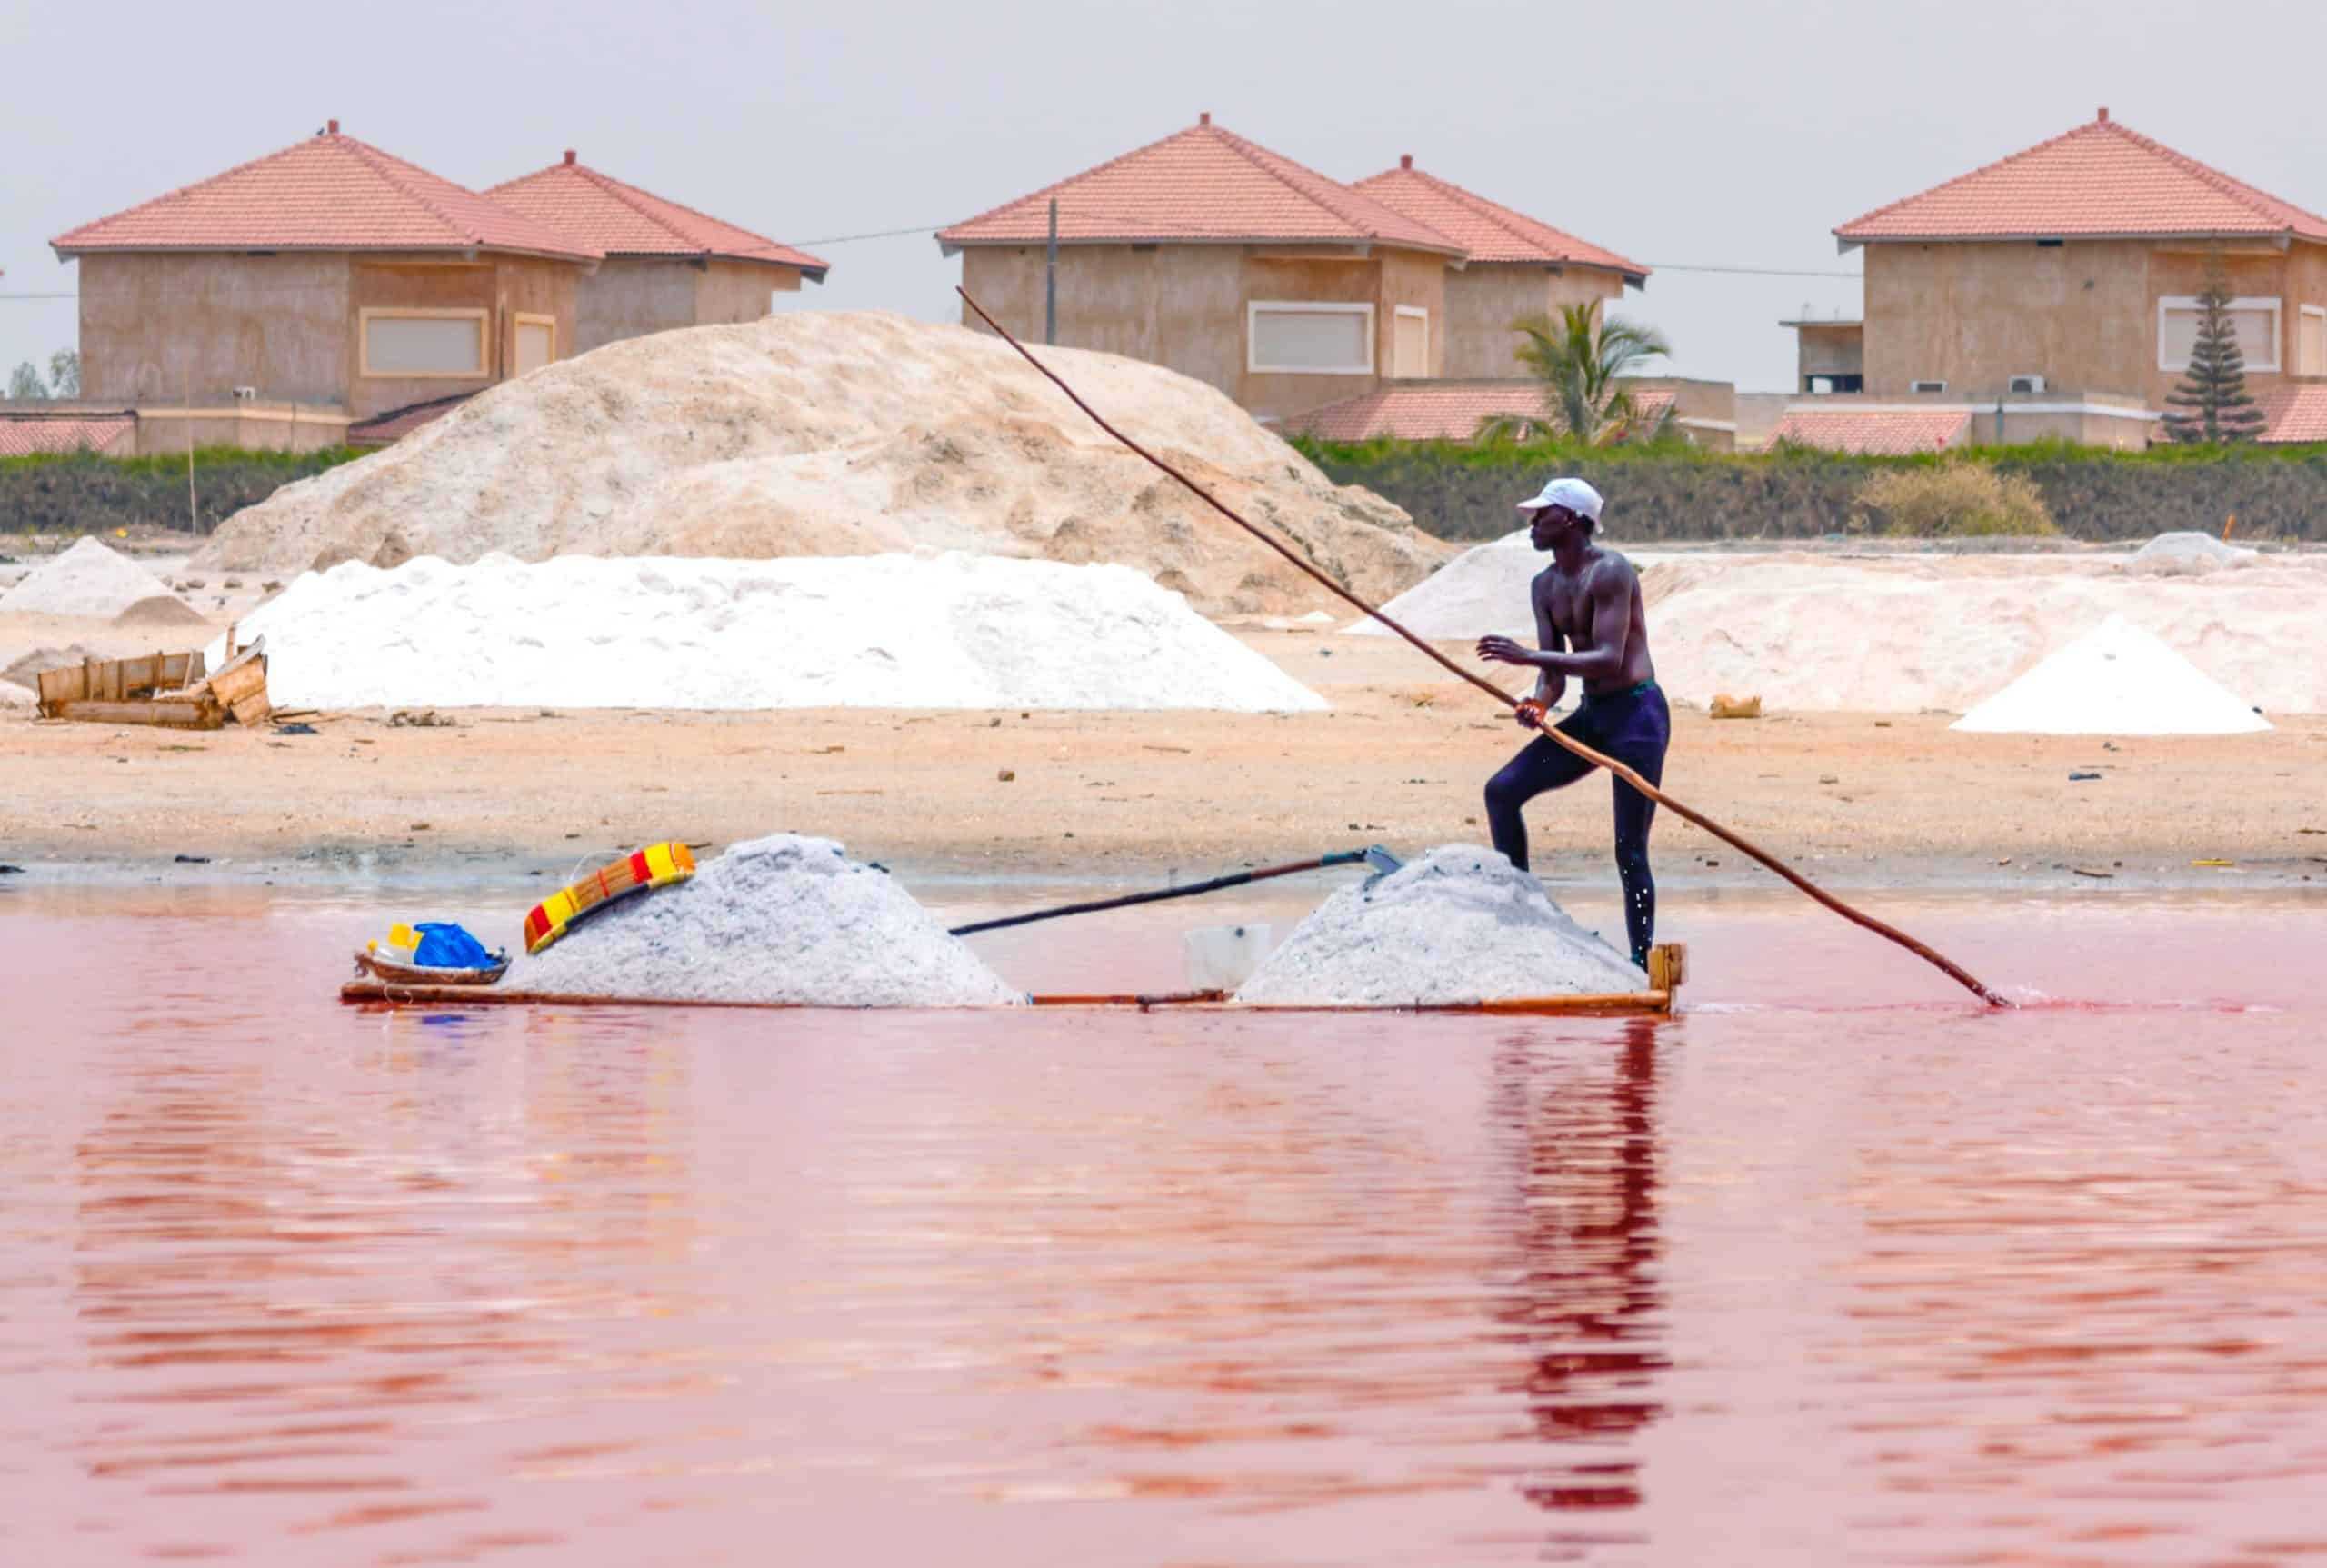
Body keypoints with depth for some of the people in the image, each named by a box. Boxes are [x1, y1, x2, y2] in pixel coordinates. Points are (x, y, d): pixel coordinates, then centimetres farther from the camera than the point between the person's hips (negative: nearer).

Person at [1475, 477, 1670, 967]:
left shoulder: (1608, 572, -15)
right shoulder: (1545, 586, 11)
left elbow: (1609, 659, -24)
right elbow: (1555, 670, 9)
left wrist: (1527, 656, -28)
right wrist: (1539, 703, -15)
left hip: (1637, 712, -9)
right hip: (1591, 716, 9)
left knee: (1629, 852, -9)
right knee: (1502, 790, -1)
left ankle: (1643, 962, -3)